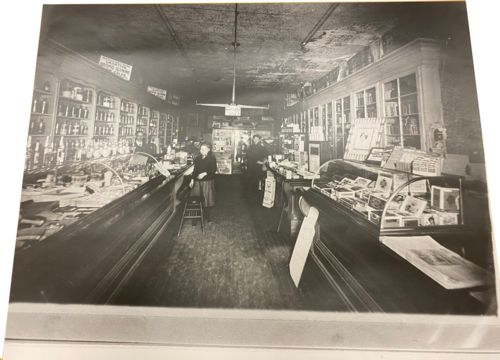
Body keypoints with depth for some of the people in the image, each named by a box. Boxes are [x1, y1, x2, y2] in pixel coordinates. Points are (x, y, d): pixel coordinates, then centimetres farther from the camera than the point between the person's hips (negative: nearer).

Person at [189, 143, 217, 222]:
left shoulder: (212, 158, -4)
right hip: (197, 181, 4)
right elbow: (195, 169, 15)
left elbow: (214, 169, -10)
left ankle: (207, 215, 16)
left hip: (208, 181, -4)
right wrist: (192, 179, 9)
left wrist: (205, 173, -21)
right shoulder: (197, 158, 11)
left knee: (207, 198, 1)